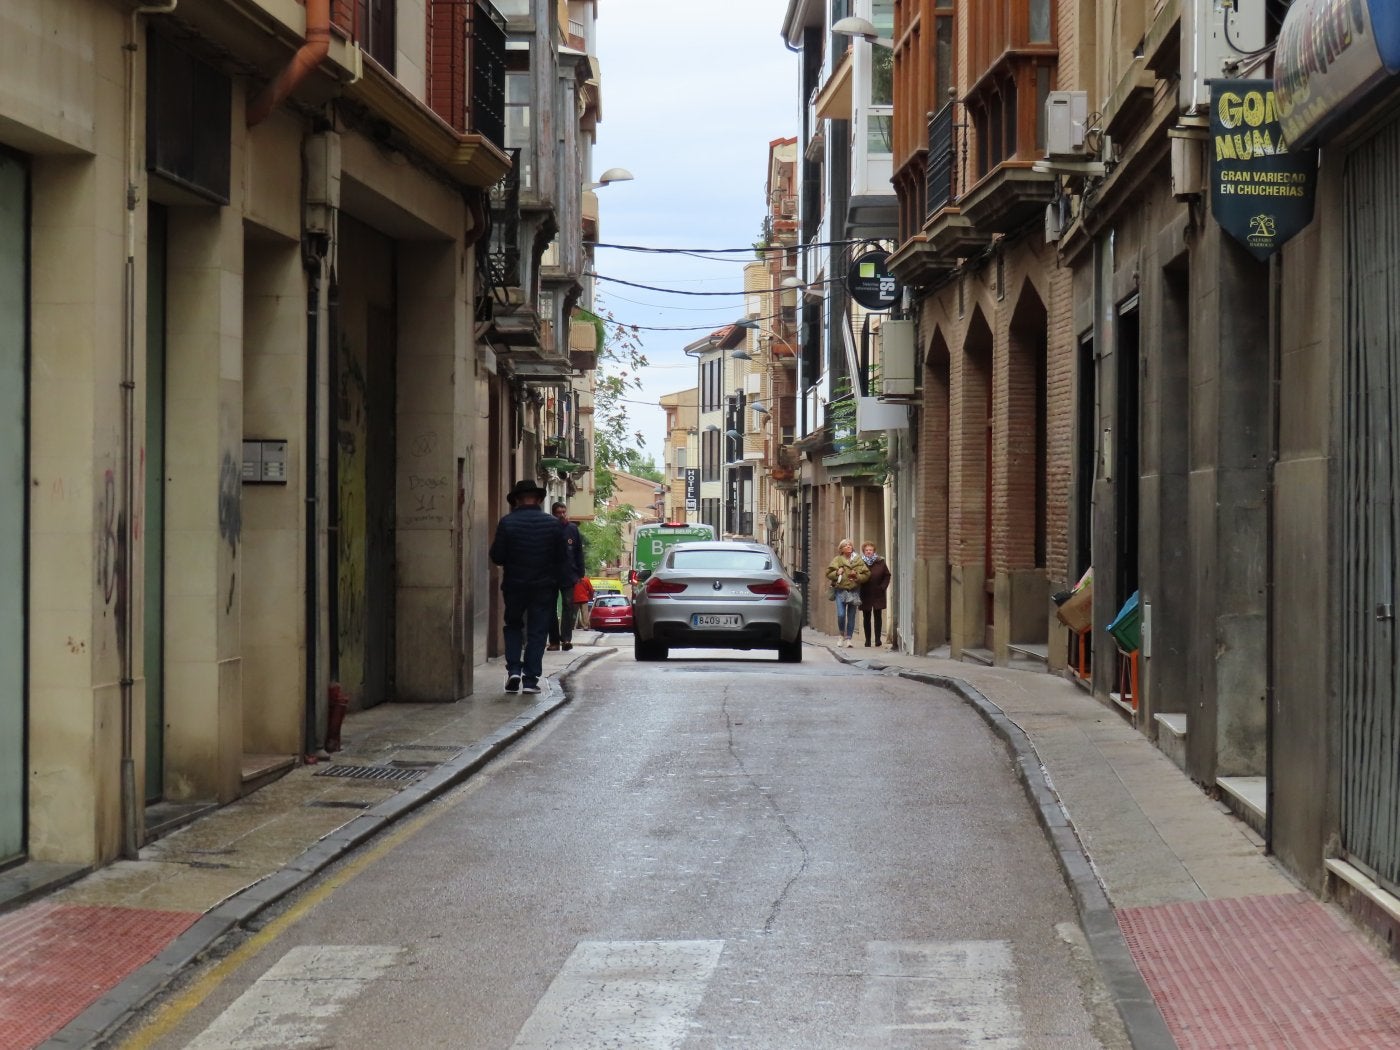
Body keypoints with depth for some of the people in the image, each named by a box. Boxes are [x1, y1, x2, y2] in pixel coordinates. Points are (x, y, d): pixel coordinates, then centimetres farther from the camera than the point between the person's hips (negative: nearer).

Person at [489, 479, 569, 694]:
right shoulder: (553, 524, -4)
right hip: (544, 587, 0)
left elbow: (497, 557, -8)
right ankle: (530, 679, 1)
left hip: (514, 586, 0)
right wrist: (559, 583, 9)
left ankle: (513, 669, 1)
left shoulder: (506, 523, -8)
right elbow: (563, 558, -1)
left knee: (513, 627, 18)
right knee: (537, 631, 6)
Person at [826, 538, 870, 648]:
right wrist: (837, 573, -15)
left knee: (851, 616, 4)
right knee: (841, 615, -11)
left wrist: (857, 576, -11)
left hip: (854, 591, 2)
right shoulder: (837, 560, 3)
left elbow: (866, 574, 6)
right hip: (841, 590, -2)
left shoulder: (858, 560, 6)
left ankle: (848, 638, 13)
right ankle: (841, 633, 14)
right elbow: (829, 573, 3)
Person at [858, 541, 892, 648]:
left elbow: (887, 575, 7)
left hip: (878, 594, 1)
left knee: (878, 617, 0)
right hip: (865, 595, -1)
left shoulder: (880, 562, 2)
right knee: (866, 618, 4)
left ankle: (878, 639, 3)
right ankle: (867, 640, 9)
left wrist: (883, 587, -3)